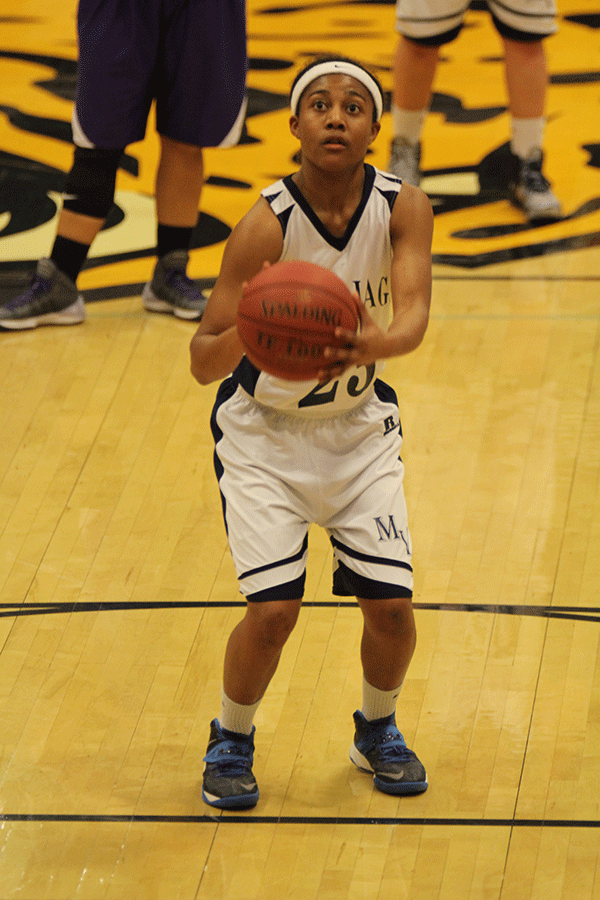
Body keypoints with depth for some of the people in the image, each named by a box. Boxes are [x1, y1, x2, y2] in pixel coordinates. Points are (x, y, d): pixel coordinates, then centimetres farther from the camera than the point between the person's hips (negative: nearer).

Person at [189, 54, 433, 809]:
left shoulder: (402, 209, -16)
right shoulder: (266, 225, -24)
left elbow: (413, 314, -31)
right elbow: (201, 363, -25)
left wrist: (372, 346, -53)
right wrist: (243, 335, -48)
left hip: (360, 425, 3)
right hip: (263, 432, -3)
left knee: (391, 603, -5)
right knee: (273, 608, -14)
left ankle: (376, 730, 27)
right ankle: (231, 740, 16)